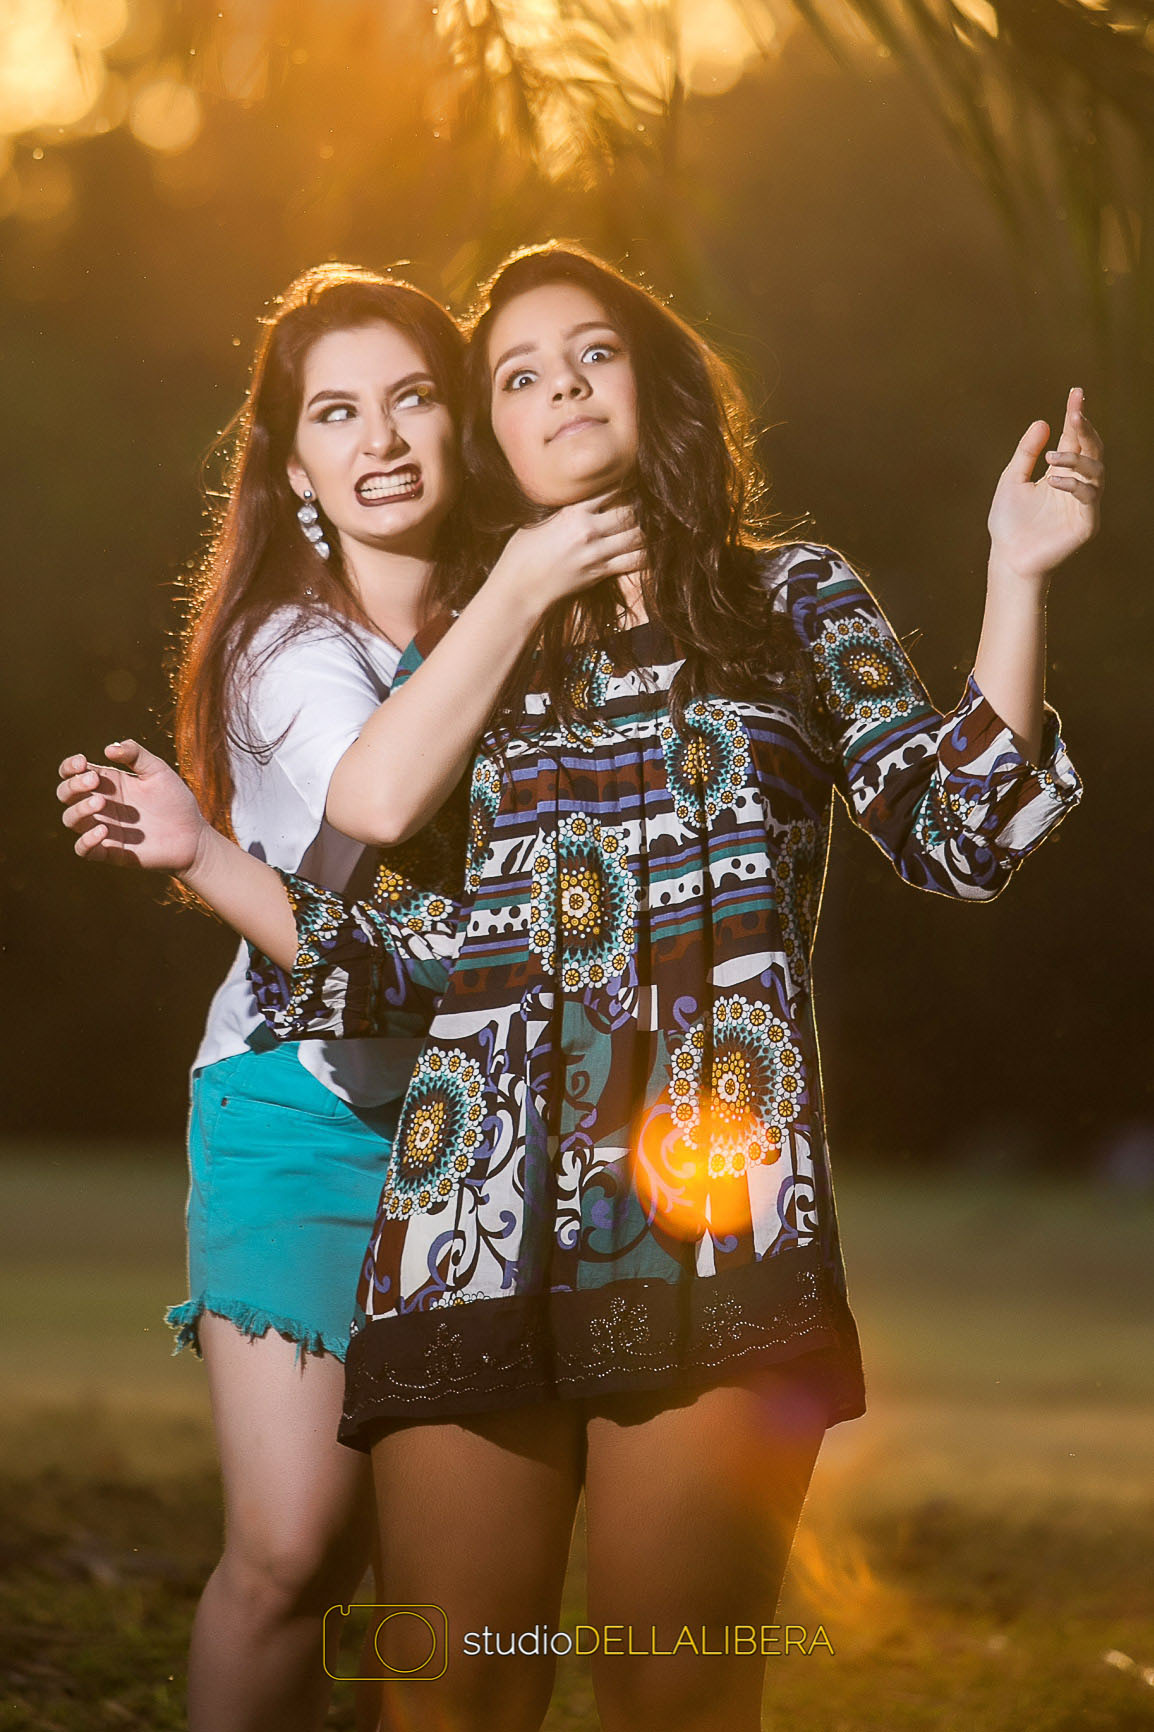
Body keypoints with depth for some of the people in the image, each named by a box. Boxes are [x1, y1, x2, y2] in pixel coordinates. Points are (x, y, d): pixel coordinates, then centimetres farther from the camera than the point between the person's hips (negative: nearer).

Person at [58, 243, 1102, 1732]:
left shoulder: (790, 599, 18)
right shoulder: (463, 654, 22)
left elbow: (959, 833, 5)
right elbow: (397, 957, 16)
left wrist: (1016, 575, -2)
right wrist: (198, 855, 8)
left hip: (706, 1178, -2)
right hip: (479, 1205, 2)